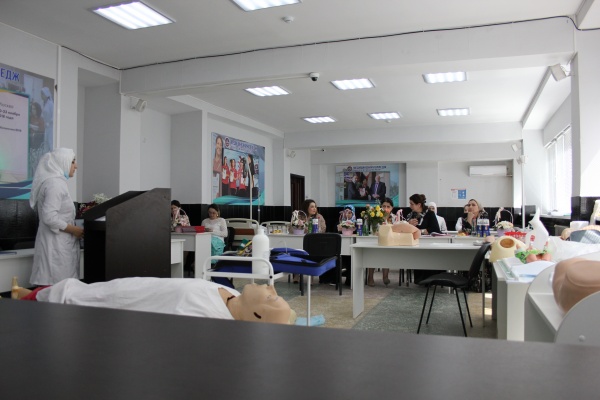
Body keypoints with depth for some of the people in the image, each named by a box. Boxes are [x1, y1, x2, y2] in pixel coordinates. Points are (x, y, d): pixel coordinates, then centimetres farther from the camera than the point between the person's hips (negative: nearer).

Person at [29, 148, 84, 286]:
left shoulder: (54, 181, 15)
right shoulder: (55, 183, -14)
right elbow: (50, 218, -22)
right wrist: (74, 230, -14)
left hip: (58, 242, 10)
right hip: (56, 244, -10)